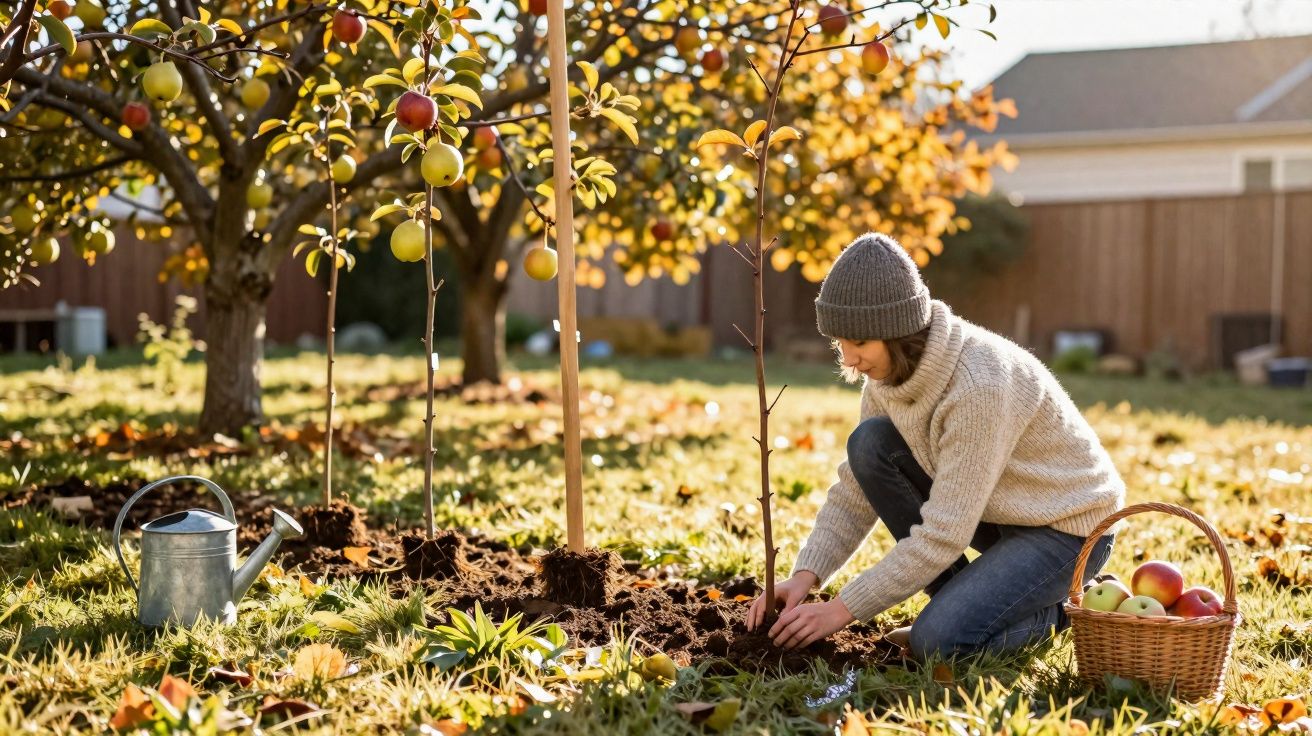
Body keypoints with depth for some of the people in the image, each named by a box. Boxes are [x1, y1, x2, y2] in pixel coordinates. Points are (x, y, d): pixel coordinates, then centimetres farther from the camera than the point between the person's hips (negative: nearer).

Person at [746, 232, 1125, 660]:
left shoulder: (980, 384, -33)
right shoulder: (889, 373, -8)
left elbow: (943, 535, -32)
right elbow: (855, 495, -2)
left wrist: (842, 610, -29)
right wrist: (805, 577, -17)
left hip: (1068, 528, -8)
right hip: (995, 512, 8)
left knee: (937, 641, -26)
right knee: (869, 444, -13)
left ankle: (1050, 611, 5)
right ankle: (962, 601, -2)